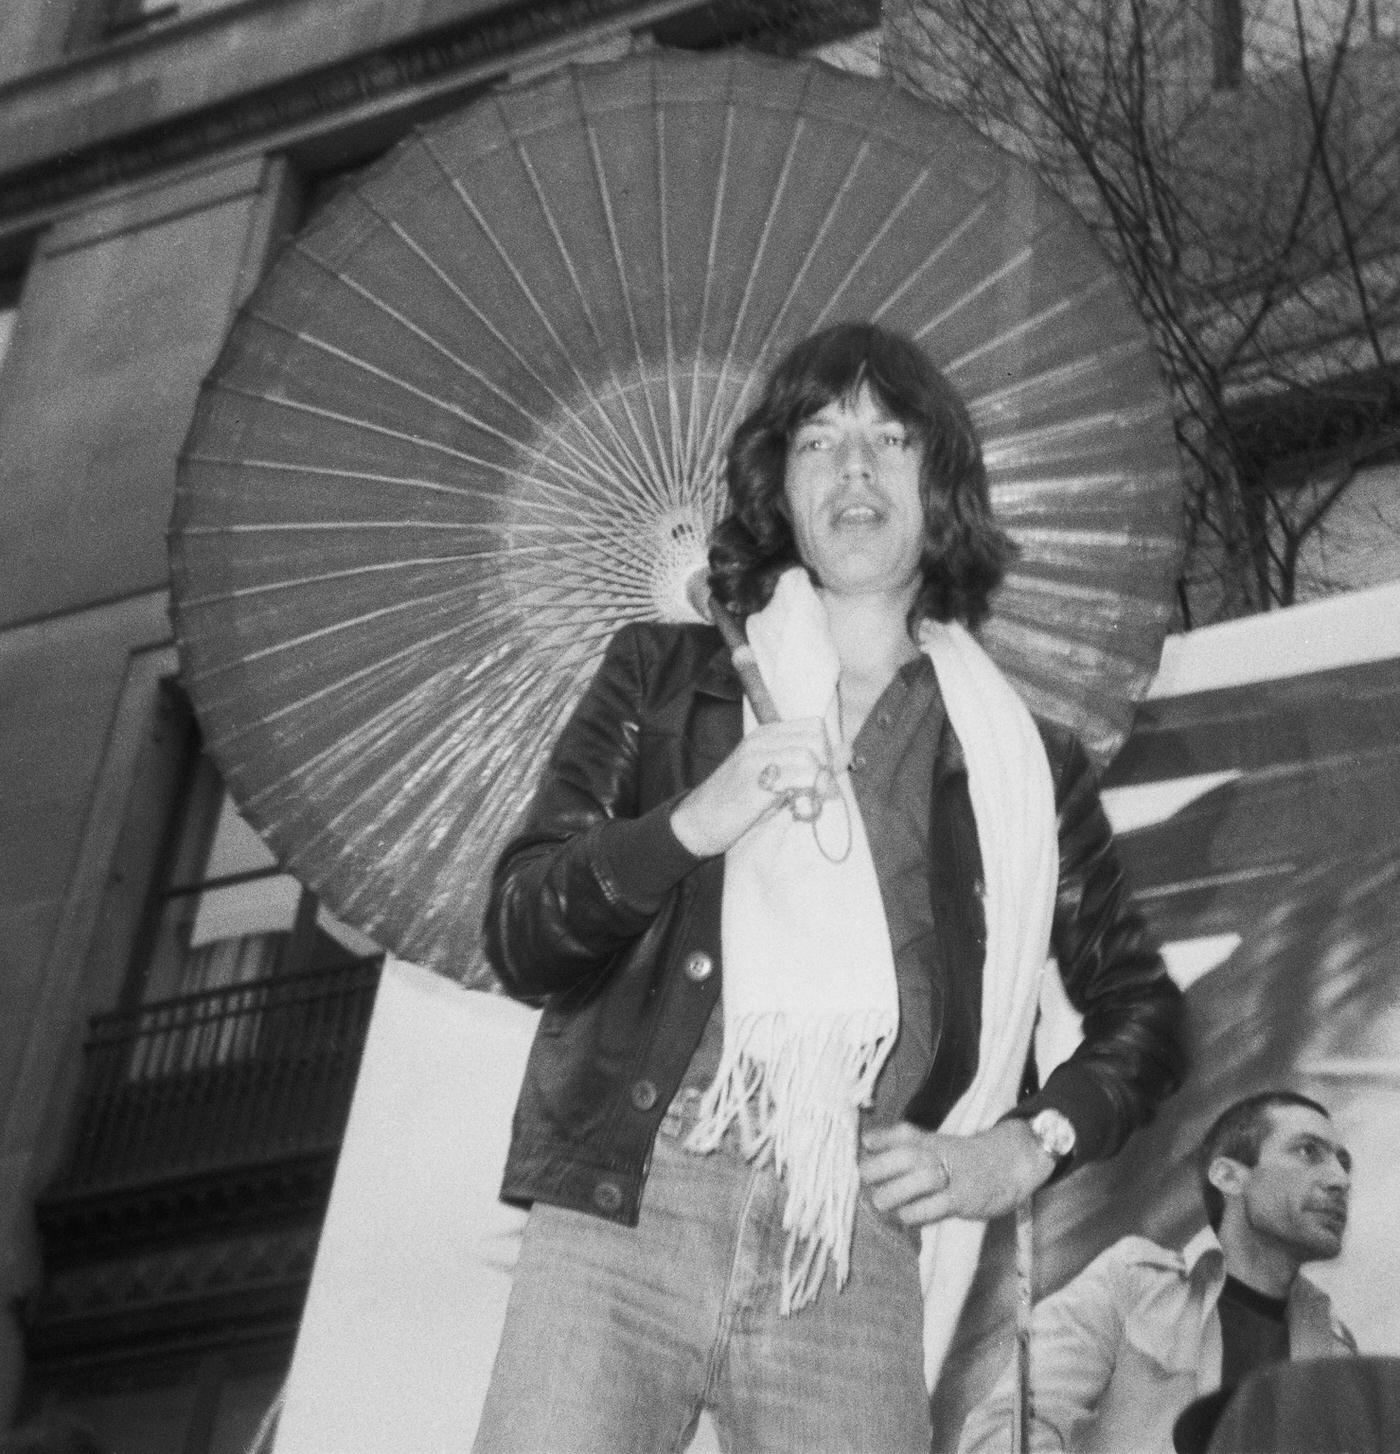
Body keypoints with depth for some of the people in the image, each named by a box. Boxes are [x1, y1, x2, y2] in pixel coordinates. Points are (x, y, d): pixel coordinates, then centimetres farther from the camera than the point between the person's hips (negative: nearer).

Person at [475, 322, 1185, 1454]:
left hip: (854, 1262, 1)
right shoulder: (664, 678, 15)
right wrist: (688, 825, -9)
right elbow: (518, 939, 8)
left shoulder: (1023, 765, 16)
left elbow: (1141, 1011, 23)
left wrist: (1024, 1148, 5)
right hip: (616, 1225, 0)